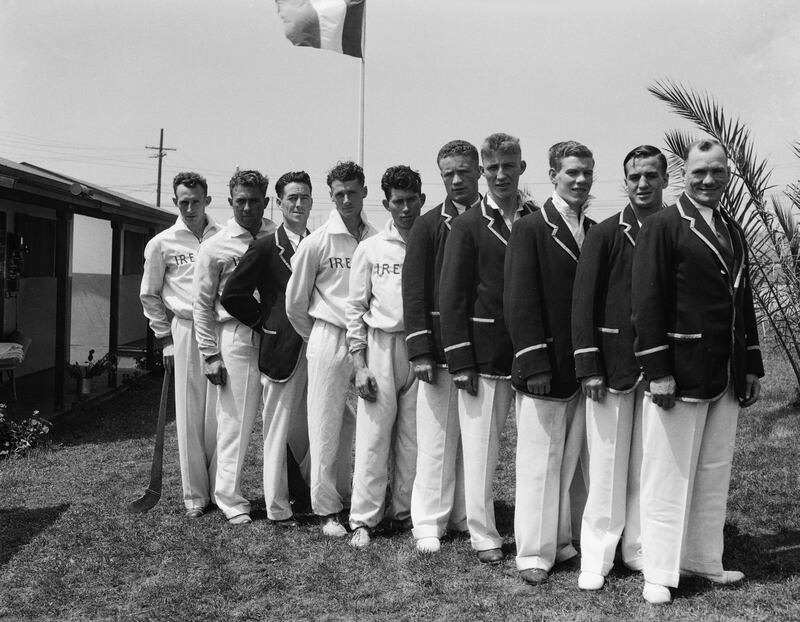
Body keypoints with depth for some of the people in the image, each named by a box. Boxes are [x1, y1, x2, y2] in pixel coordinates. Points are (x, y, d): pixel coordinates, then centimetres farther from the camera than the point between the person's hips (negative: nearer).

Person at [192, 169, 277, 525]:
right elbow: (202, 305, 3)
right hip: (236, 335, -2)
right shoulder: (215, 247, 2)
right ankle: (230, 499, 15)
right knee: (234, 419, 2)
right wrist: (211, 354, -2)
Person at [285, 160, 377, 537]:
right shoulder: (318, 242, -4)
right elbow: (295, 301, 4)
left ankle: (346, 497, 27)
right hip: (329, 340, -3)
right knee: (326, 426, 2)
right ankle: (326, 509, 12)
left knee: (355, 425, 11)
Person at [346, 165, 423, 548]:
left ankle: (405, 510, 21)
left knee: (414, 436, 7)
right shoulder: (370, 249, 4)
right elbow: (356, 308, 5)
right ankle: (363, 519, 9)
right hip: (381, 346, -1)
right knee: (373, 435, 0)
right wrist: (360, 365, -1)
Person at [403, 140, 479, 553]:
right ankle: (429, 522, 13)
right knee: (436, 438, 2)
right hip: (441, 348, -1)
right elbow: (414, 291, -1)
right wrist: (420, 351, -9)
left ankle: (466, 515, 23)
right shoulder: (428, 227, 3)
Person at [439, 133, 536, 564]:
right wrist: (460, 361, -8)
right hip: (484, 353, -2)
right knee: (480, 446, 4)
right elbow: (452, 296, -2)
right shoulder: (468, 226, 1)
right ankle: (483, 535, 17)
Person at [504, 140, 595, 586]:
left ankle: (563, 542, 25)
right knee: (539, 463, 2)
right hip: (546, 370, -5)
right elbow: (521, 302, -8)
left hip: (587, 369, 5)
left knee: (573, 462, 11)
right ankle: (534, 553, 12)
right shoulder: (530, 230, -3)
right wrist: (535, 364, -14)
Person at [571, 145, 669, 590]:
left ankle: (640, 549, 24)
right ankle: (596, 558, 15)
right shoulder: (605, 235, 0)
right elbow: (584, 302, -3)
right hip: (613, 363, -2)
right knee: (607, 463, 3)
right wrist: (589, 366, -9)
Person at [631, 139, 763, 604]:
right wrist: (658, 371, -17)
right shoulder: (663, 226, -7)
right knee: (669, 476, 2)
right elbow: (647, 302, -12)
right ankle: (659, 573, 13)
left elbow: (744, 301, 17)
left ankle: (704, 558, 29)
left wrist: (752, 367, 13)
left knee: (715, 473, 15)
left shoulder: (734, 232, 15)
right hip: (680, 373, -7)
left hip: (728, 378, 7)